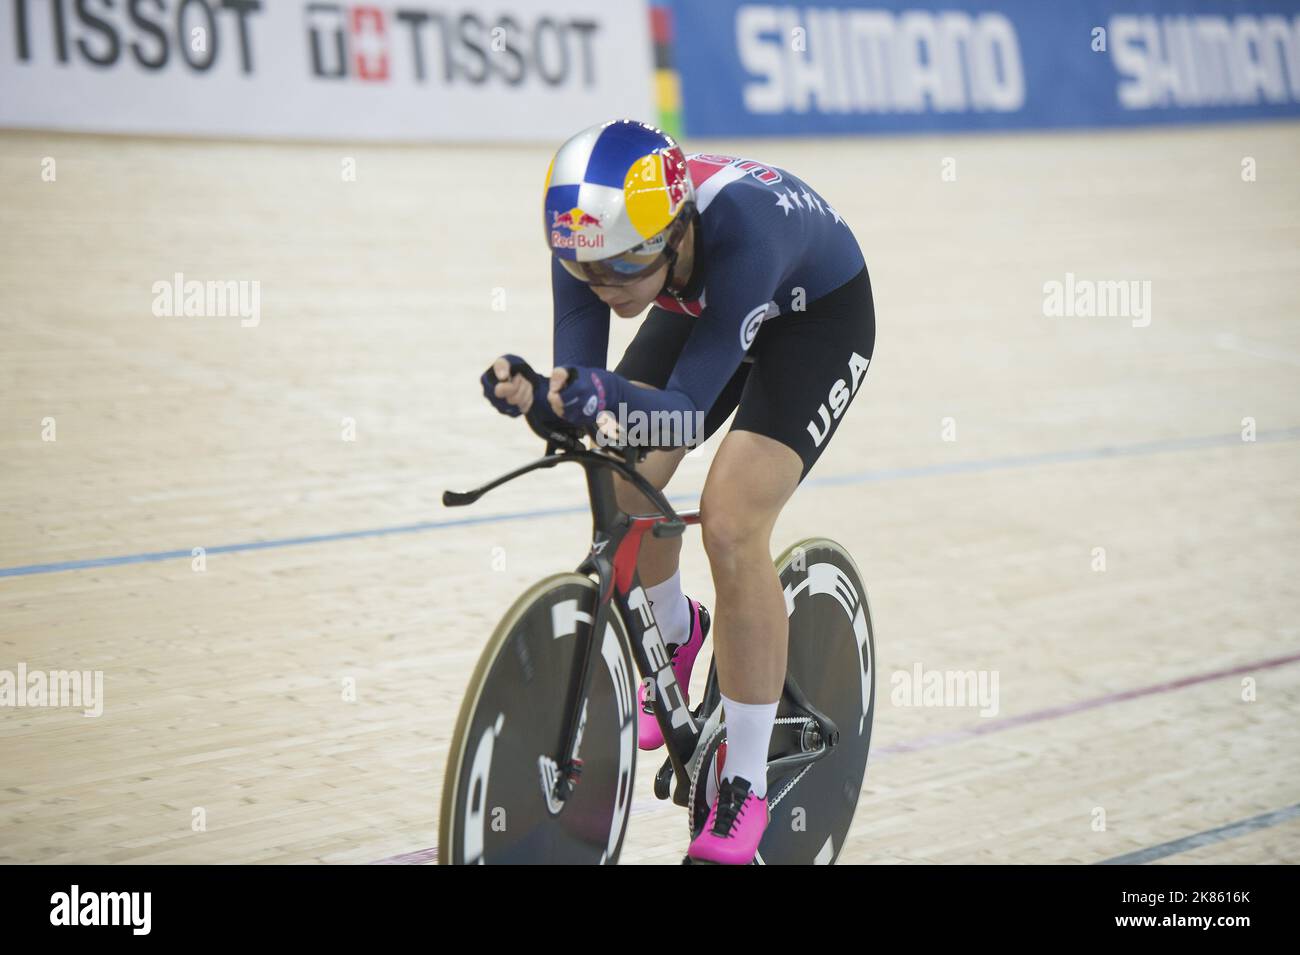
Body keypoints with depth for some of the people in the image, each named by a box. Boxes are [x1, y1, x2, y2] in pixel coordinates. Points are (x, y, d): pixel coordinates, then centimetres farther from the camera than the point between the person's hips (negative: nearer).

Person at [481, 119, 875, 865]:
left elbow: (687, 410, -41)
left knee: (731, 525, -21)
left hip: (817, 313, -5)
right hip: (703, 306, 5)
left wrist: (609, 395, -60)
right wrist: (534, 392, -49)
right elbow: (578, 375, -27)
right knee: (622, 486, -11)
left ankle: (744, 793, -8)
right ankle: (676, 636, 25)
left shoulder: (742, 227, -43)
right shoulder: (592, 235, -29)